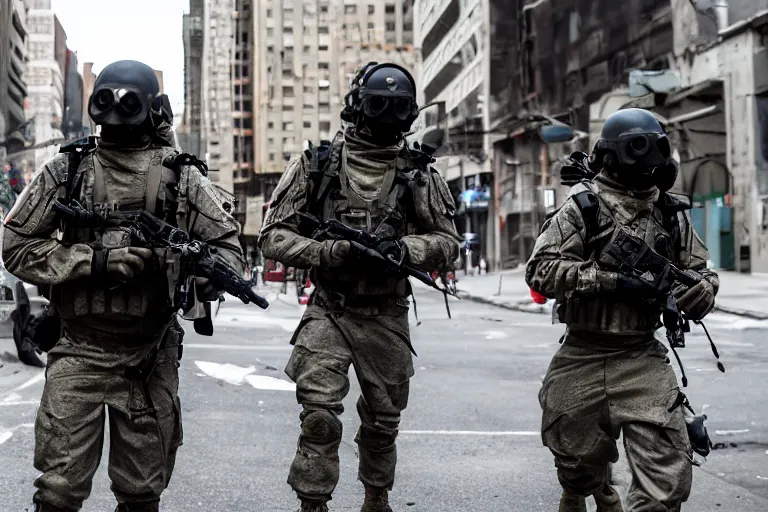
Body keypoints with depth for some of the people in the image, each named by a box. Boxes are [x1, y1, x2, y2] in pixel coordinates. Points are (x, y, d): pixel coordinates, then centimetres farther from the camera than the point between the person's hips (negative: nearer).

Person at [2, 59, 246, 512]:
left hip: (151, 358, 1)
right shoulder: (67, 170, 2)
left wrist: (206, 275, -17)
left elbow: (228, 244, 6)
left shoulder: (182, 176, 3)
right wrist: (93, 261, -14)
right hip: (78, 353, -1)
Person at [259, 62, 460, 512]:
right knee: (320, 416, -14)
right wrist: (335, 252, -18)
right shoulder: (315, 165, -1)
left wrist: (407, 249, -15)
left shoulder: (420, 175, 4)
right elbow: (274, 236, -3)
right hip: (329, 311, -2)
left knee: (383, 421, 15)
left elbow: (448, 241, 6)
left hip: (388, 317, 2)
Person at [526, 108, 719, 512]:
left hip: (644, 360, 2)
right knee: (580, 464, 17)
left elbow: (701, 271, 15)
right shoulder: (582, 208, -5)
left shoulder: (671, 214, 8)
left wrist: (700, 289, -11)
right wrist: (612, 281, -21)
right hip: (582, 358, -2)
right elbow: (540, 270, -14)